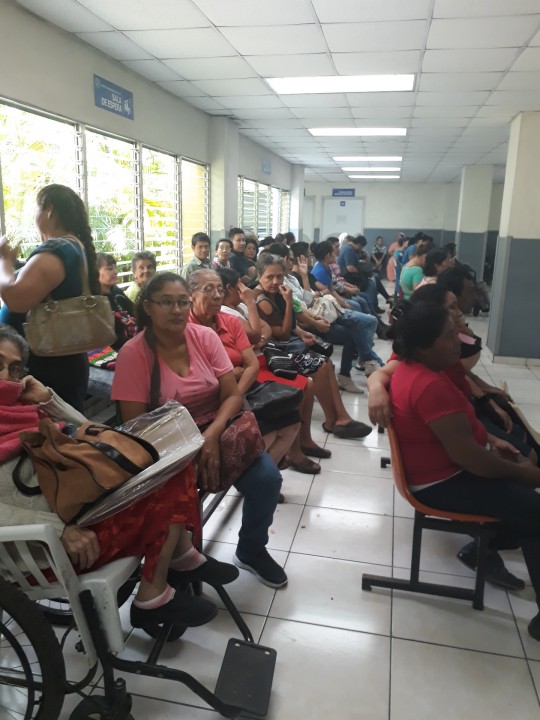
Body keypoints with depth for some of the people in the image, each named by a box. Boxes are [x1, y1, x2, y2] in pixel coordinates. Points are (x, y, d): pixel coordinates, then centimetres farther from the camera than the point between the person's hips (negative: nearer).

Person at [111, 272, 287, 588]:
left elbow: (233, 396, -5)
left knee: (267, 478, -17)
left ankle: (251, 550, 13)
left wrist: (211, 435, -23)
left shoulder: (205, 336, -3)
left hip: (217, 432, 3)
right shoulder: (133, 353, -12)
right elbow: (136, 425, -12)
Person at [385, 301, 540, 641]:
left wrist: (488, 444, 7)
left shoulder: (412, 367, 2)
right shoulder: (431, 386, -30)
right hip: (443, 482, -10)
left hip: (441, 466, 10)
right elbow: (464, 453, -29)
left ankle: (487, 546, 32)